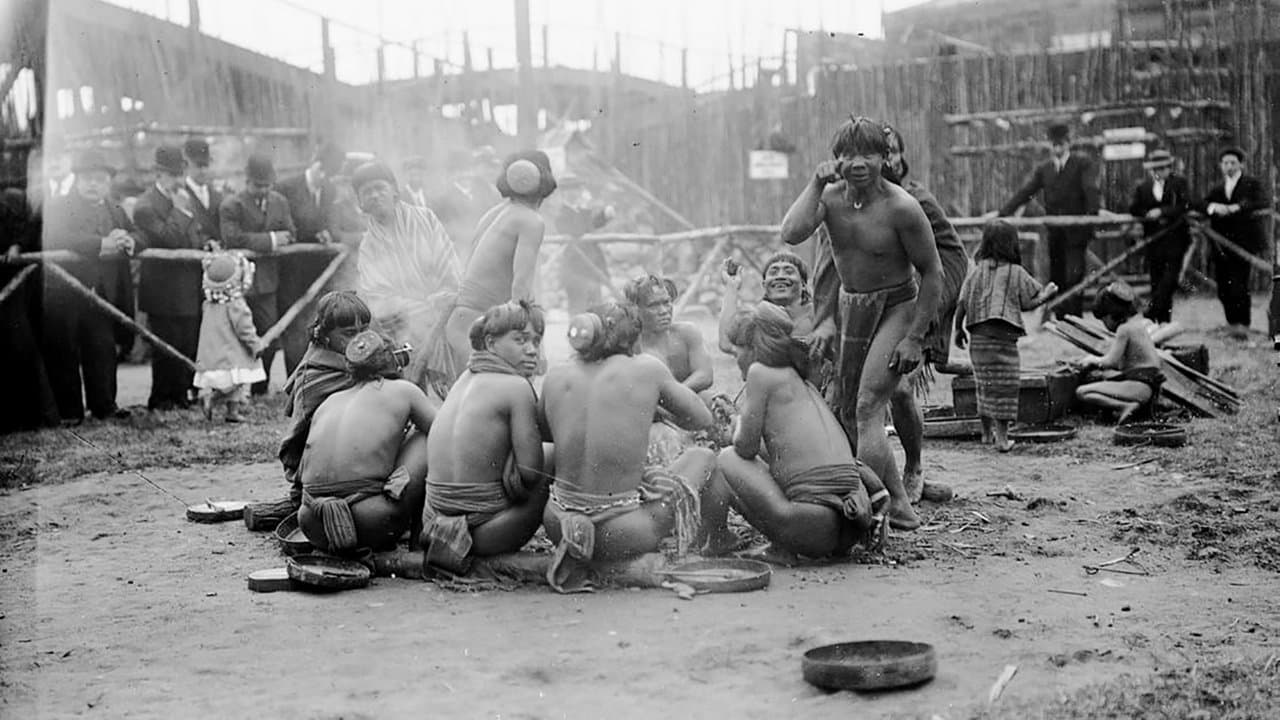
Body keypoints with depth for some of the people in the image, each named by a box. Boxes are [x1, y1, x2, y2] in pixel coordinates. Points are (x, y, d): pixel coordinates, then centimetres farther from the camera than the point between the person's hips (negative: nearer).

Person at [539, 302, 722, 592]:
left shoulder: (556, 377, 3)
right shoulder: (647, 368, -4)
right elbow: (702, 420, 9)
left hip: (558, 522, 2)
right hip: (621, 533, -2)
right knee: (703, 456, 23)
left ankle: (573, 539, 13)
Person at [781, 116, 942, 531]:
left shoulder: (901, 208, -20)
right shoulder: (830, 196, -7)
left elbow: (932, 274, -14)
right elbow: (791, 235, -24)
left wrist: (914, 338, -17)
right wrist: (816, 184, -24)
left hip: (898, 306, -7)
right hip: (850, 307, 7)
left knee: (867, 407, -18)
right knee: (844, 411, 11)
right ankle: (897, 505, 25)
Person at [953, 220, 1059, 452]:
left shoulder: (977, 270, 6)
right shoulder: (1016, 272, -3)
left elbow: (961, 304, 3)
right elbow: (1031, 302, 4)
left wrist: (958, 329, 13)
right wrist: (1049, 292, 21)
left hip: (978, 335, 5)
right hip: (1002, 335, -5)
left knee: (985, 383, 17)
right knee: (1005, 384, 0)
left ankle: (987, 432, 26)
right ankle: (1001, 437, -4)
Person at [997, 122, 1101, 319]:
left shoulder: (1084, 163, 1)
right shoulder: (1043, 169, 12)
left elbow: (1091, 189, -13)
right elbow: (1024, 192, 6)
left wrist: (1095, 211, -32)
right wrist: (1002, 214, -6)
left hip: (1076, 231, -4)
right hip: (1054, 234, 4)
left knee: (1074, 277, -11)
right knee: (1056, 278, 8)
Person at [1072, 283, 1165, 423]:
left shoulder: (1125, 329, -11)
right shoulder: (1138, 324, 18)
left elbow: (1110, 361, -13)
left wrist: (1093, 360, 6)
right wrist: (1094, 361, 15)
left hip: (1140, 386, -10)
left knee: (1082, 392, -15)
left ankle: (1126, 406, -25)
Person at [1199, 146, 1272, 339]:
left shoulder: (1252, 184, 5)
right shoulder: (1217, 189, 19)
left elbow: (1265, 204, -12)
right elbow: (1201, 206, 5)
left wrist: (1236, 208, -20)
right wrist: (1214, 207, -17)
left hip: (1243, 243, -5)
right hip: (1221, 246, 5)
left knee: (1238, 286, -12)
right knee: (1223, 289, 3)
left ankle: (1243, 324, -2)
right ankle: (1232, 322, 17)